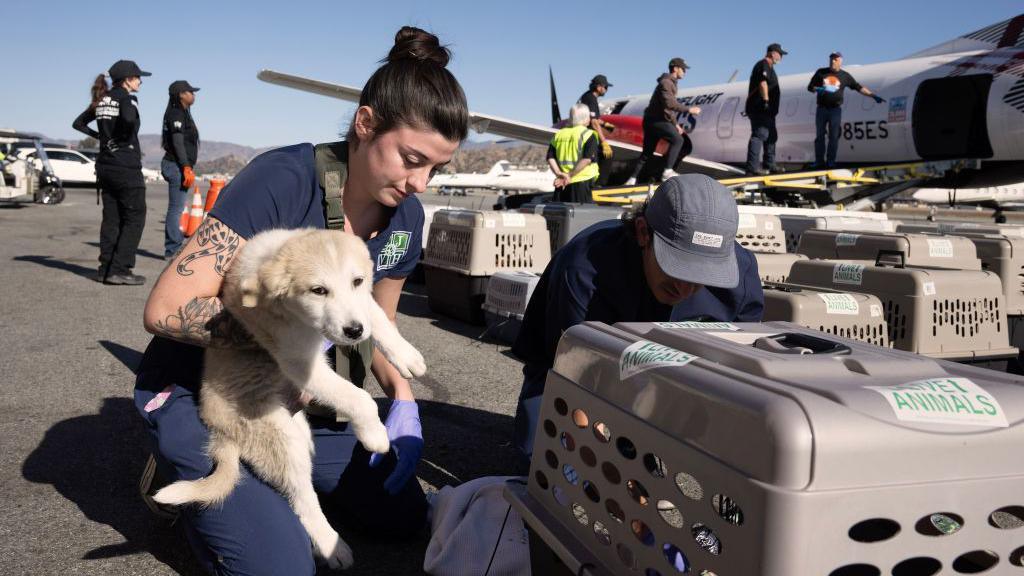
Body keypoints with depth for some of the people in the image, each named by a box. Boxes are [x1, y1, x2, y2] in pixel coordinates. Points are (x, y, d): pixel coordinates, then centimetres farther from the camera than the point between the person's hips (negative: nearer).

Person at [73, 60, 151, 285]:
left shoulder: (102, 99, 13)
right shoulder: (127, 97, -8)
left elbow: (78, 123, 20)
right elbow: (129, 118, -29)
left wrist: (99, 135, 13)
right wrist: (126, 136, -11)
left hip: (105, 166, 8)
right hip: (127, 167, -8)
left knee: (111, 218, 11)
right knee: (135, 218, -3)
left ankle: (105, 269, 11)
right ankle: (119, 269, -9)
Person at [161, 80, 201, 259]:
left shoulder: (183, 113, 20)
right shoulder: (176, 114, -10)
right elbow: (177, 143, -18)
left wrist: (188, 168, 21)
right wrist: (186, 167, -22)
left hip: (181, 166, 10)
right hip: (177, 165, -10)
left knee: (177, 208, 12)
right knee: (176, 208, -8)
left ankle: (174, 248, 18)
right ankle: (173, 250, -6)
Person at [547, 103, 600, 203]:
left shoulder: (558, 134, 13)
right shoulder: (588, 135, -3)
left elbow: (550, 158, 4)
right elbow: (587, 159, -15)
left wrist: (559, 173, -6)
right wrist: (570, 176, -14)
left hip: (562, 184, 5)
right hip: (581, 183, -5)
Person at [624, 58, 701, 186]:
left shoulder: (671, 83, 20)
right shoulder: (665, 82, -12)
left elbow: (669, 106, 25)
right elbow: (669, 103, -26)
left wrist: (676, 124, 22)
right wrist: (688, 109, -24)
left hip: (653, 121, 10)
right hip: (656, 120, -10)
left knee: (647, 152, 11)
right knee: (677, 140, -15)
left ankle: (632, 179, 12)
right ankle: (667, 172, -17)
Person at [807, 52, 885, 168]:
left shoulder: (845, 76, 5)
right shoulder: (821, 72, 6)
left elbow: (859, 87, 7)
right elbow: (810, 87, 8)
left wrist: (873, 96, 2)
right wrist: (818, 89, -14)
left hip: (835, 110, -1)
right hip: (821, 109, 1)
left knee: (834, 137, 0)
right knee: (819, 136, 2)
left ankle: (830, 161, 5)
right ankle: (819, 161, 8)